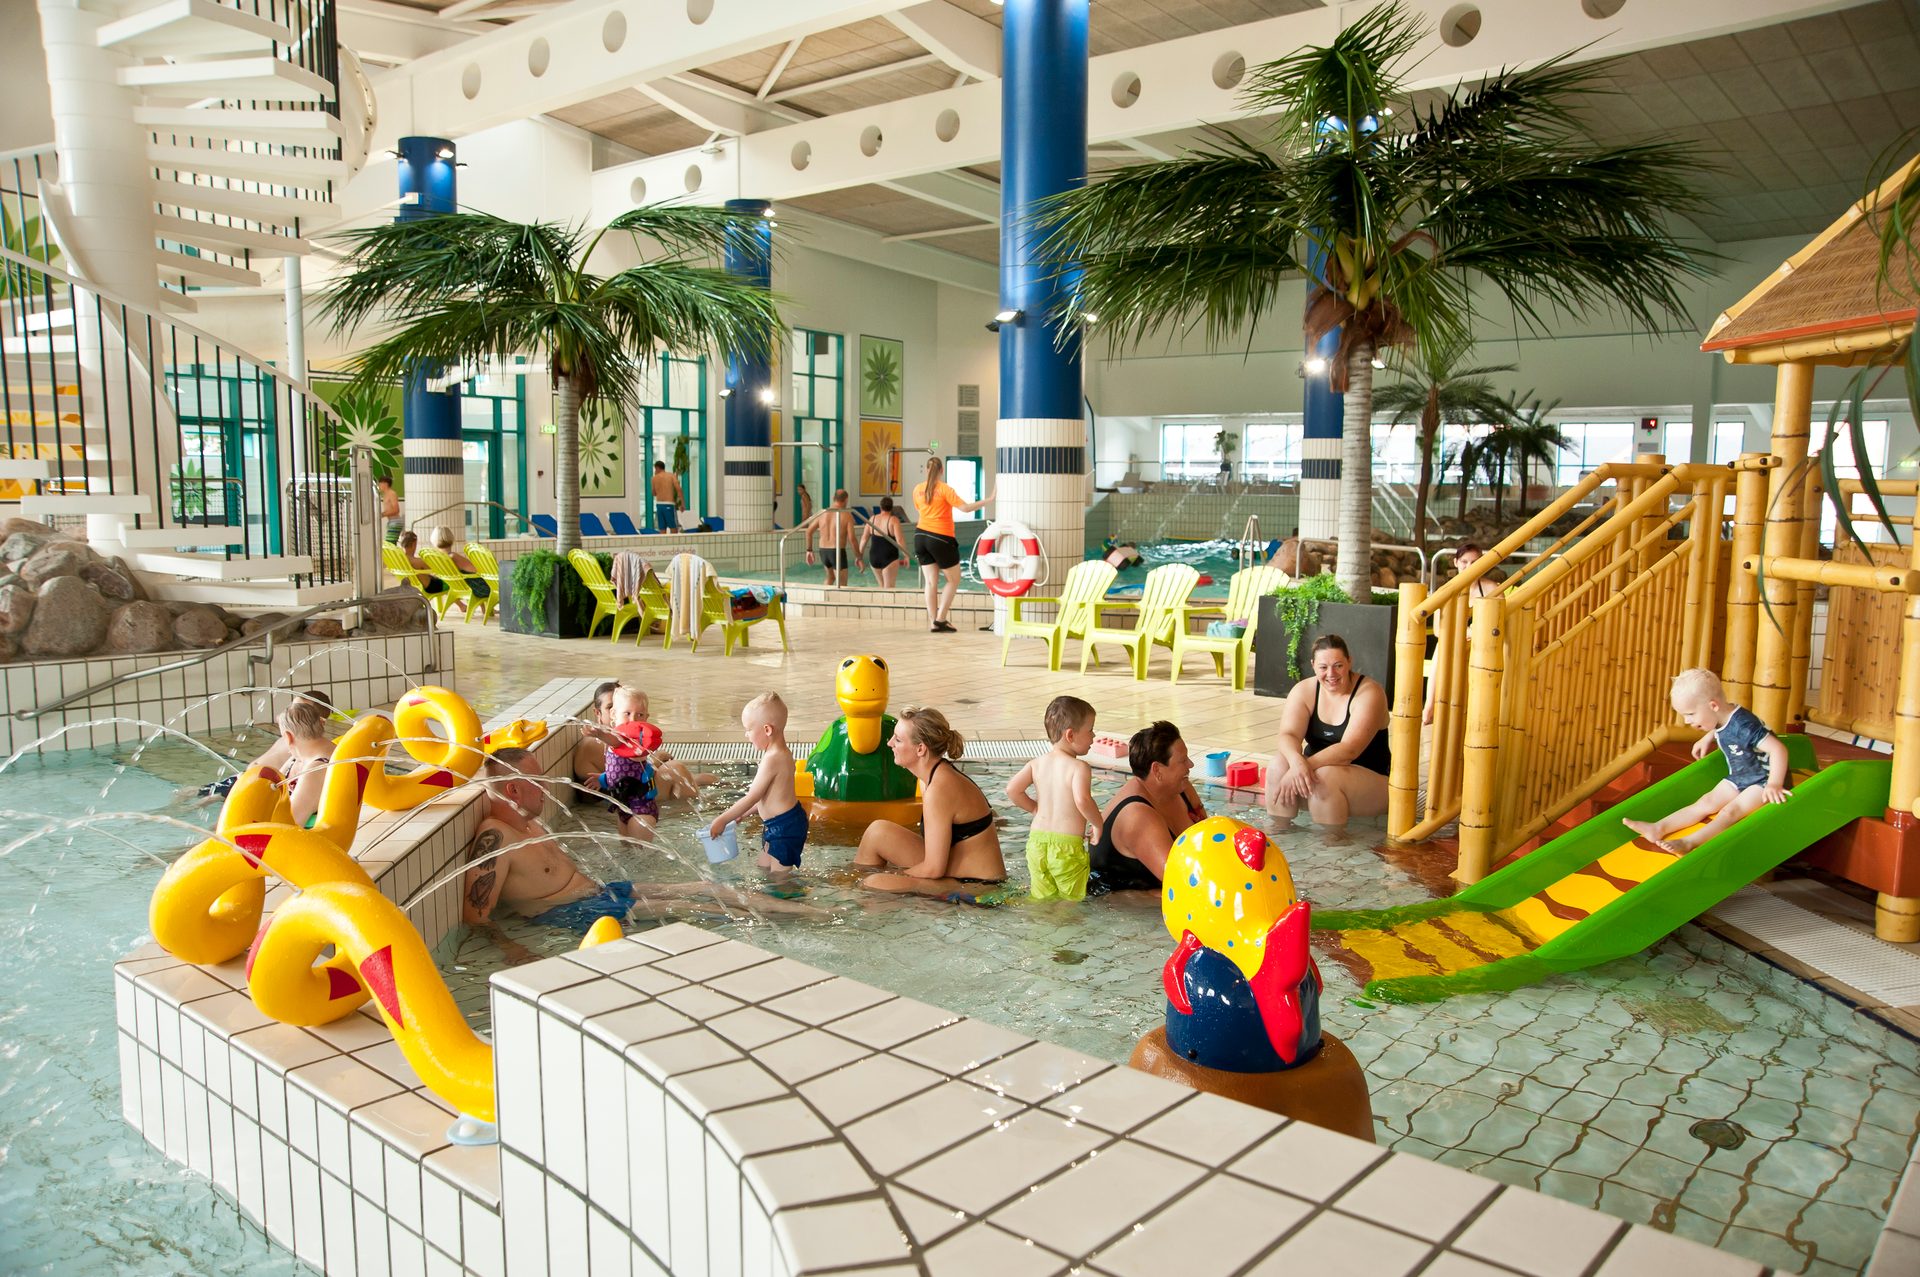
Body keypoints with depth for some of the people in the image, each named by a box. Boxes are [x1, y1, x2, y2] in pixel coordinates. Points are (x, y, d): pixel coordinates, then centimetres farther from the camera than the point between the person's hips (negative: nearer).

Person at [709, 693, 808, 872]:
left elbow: (752, 797, -20)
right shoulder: (782, 753, 7)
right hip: (776, 826, 11)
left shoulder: (772, 759, -24)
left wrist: (722, 820, -12)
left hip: (785, 828, -11)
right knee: (763, 869, 22)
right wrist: (741, 814, 17)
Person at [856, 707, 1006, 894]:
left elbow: (933, 869, -20)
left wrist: (895, 874, -4)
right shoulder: (938, 775, 6)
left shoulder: (939, 789, -23)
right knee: (878, 831, 8)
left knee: (872, 884, -20)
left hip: (975, 888, -10)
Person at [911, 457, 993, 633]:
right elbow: (965, 508, -18)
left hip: (921, 536, 6)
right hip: (941, 539, -5)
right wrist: (988, 499, -15)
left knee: (930, 581, 9)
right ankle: (940, 619, 2)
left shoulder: (917, 489, 4)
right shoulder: (944, 489, -12)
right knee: (954, 580, 9)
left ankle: (933, 623, 6)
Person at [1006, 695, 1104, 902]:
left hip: (1036, 842, 6)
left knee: (1040, 900, 15)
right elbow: (1082, 801, -25)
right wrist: (1098, 825, -10)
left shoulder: (1037, 763, 7)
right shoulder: (1079, 767, -11)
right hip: (1067, 845, -5)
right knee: (1072, 902, 3)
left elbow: (1012, 789, 5)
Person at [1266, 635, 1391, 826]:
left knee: (1324, 776, -33)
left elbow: (1349, 749, -26)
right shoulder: (1304, 690, -2)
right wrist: (1297, 761, -38)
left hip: (1371, 779, -4)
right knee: (1279, 765, -24)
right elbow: (1288, 735, -16)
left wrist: (1308, 764, -36)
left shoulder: (1369, 693, -15)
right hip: (1315, 768, 4)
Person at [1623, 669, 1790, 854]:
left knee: (1731, 811, -24)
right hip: (1738, 777, 9)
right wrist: (1707, 739, 12)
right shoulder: (1722, 719, -3)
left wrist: (1774, 784, -39)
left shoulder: (1743, 724, -30)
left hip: (1763, 780, -9)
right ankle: (1659, 828, -14)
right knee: (1706, 803, -3)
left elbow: (1778, 749, -34)